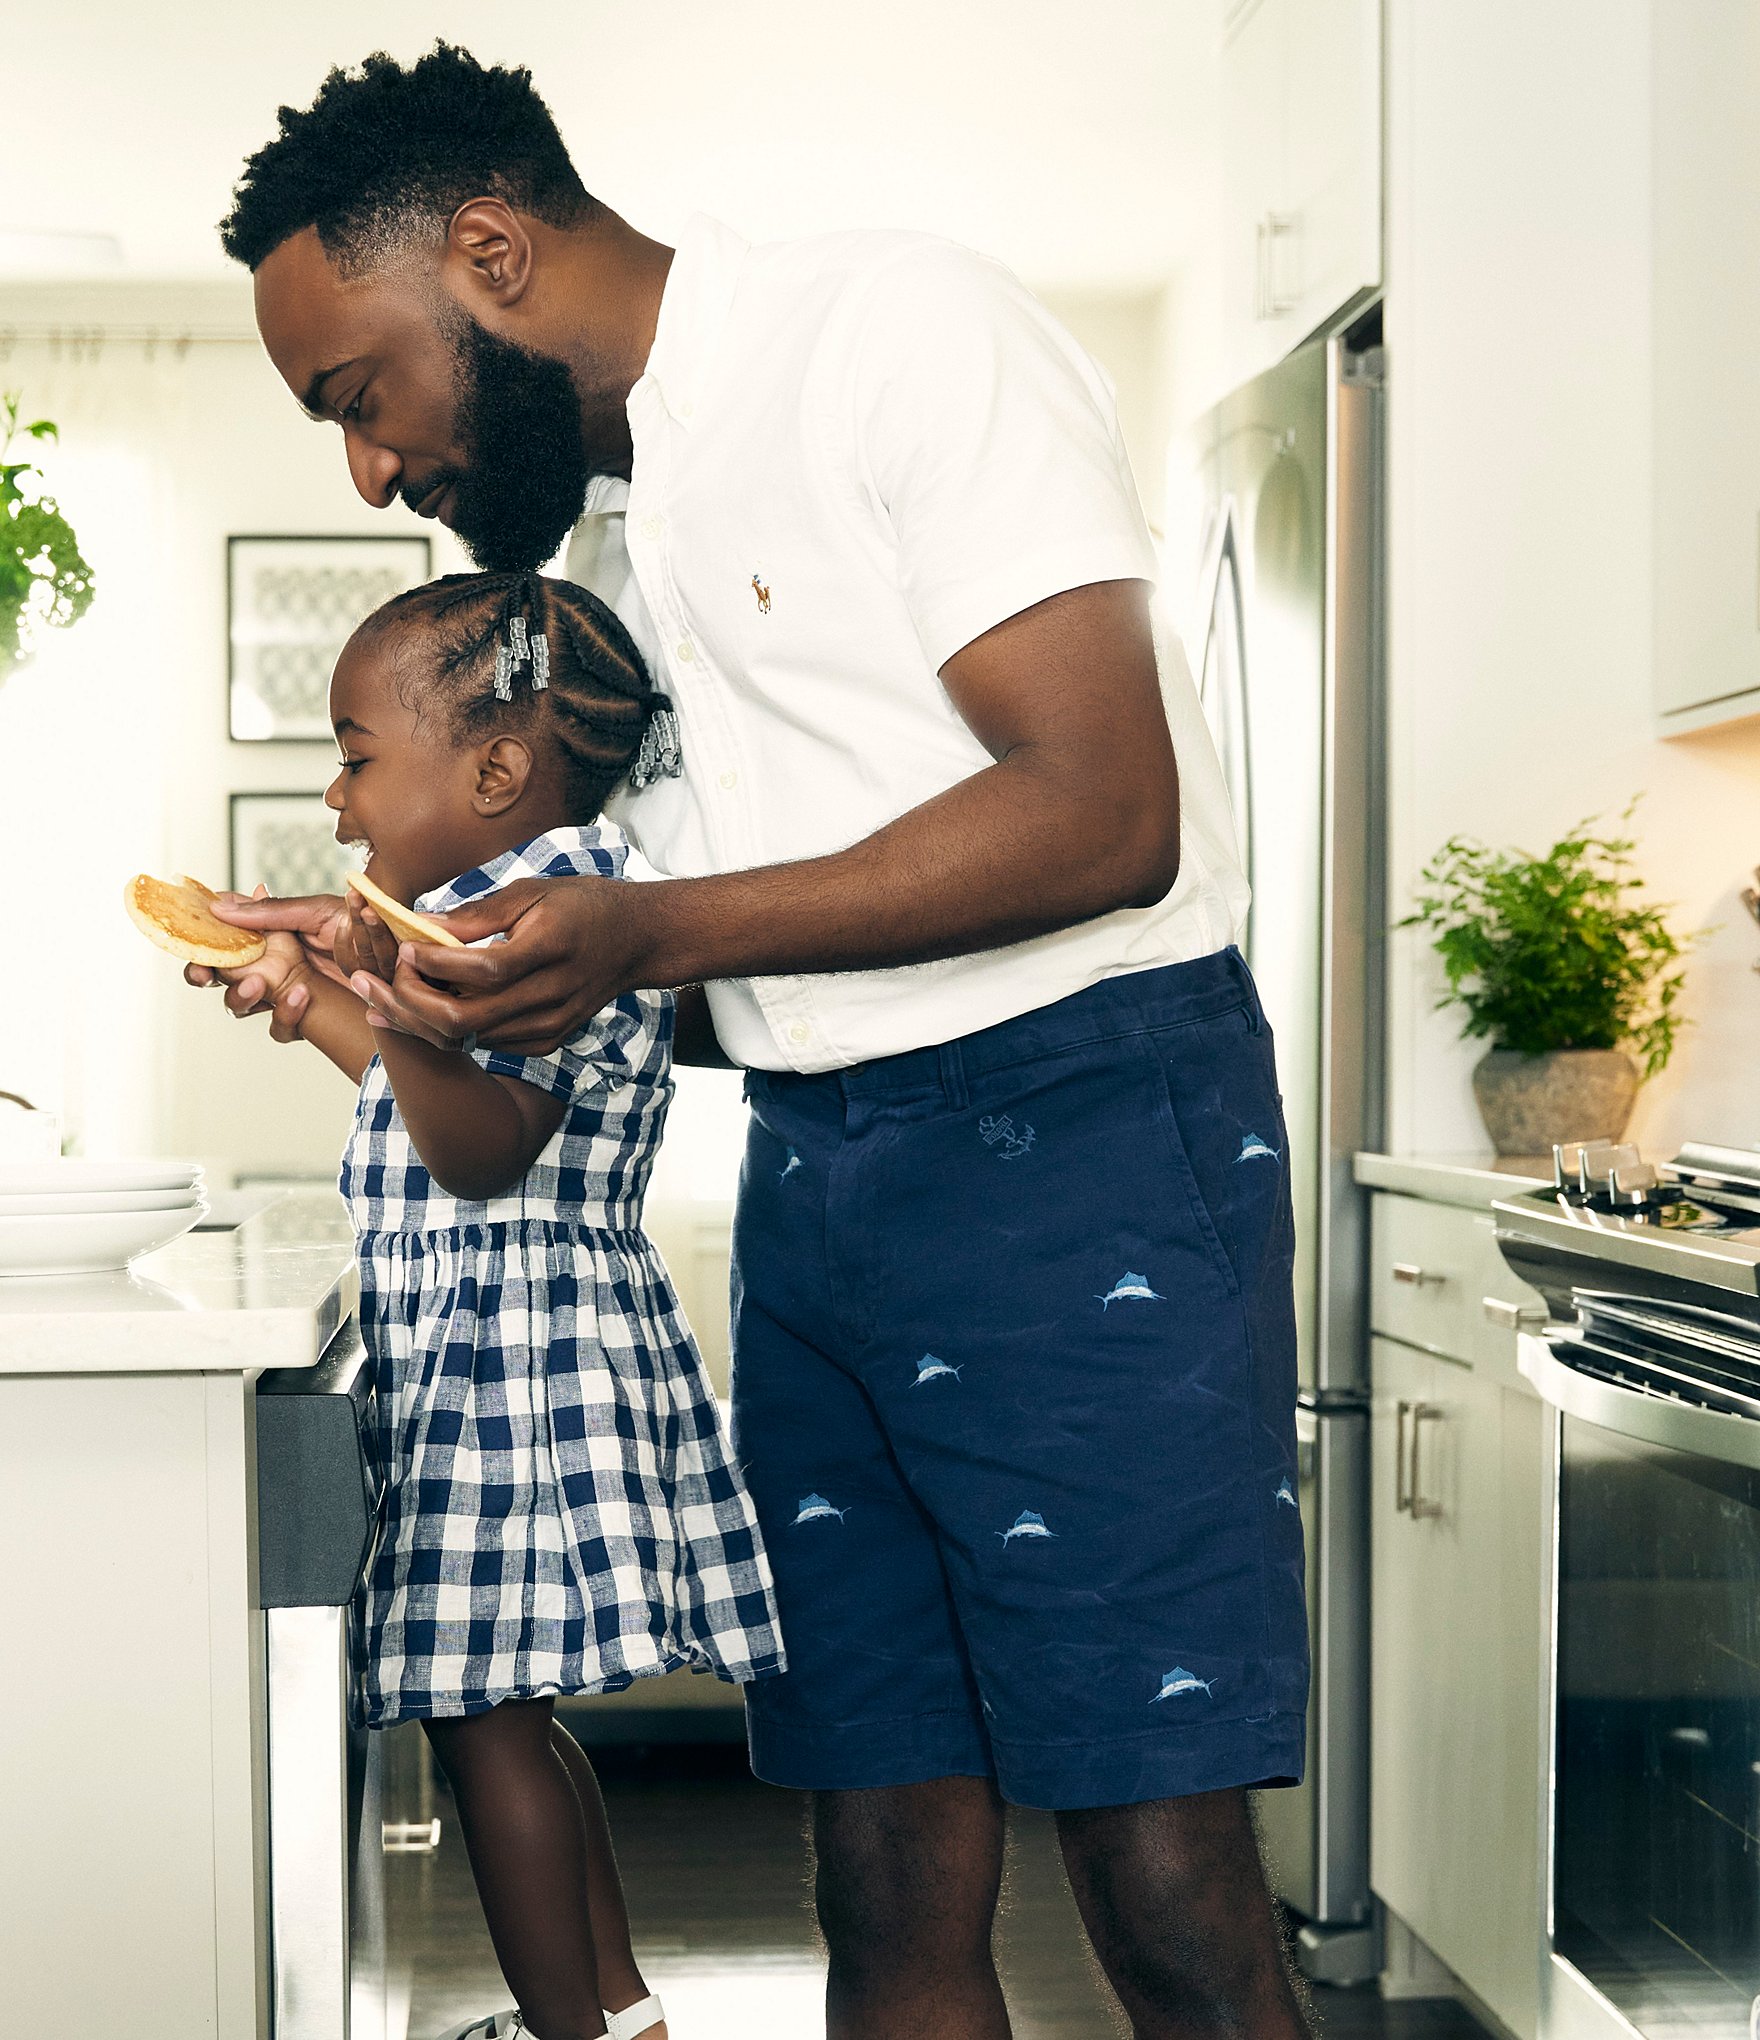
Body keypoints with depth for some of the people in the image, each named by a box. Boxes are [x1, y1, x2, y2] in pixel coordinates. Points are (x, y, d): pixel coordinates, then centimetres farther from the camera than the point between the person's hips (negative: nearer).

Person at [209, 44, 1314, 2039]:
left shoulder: (904, 328, -7)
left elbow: (1108, 812, -17)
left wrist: (647, 934, -22)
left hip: (1075, 1124, -7)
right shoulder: (605, 526, 19)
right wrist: (399, 957, 7)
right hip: (808, 1179, 7)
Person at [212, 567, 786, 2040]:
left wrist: (395, 1002, -41)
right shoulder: (505, 898, 16)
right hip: (487, 1358, 11)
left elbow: (485, 1151, -26)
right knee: (507, 1711, 16)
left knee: (484, 1715, -5)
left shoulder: (564, 891, -16)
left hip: (516, 1356, -11)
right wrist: (321, 1004, 29)